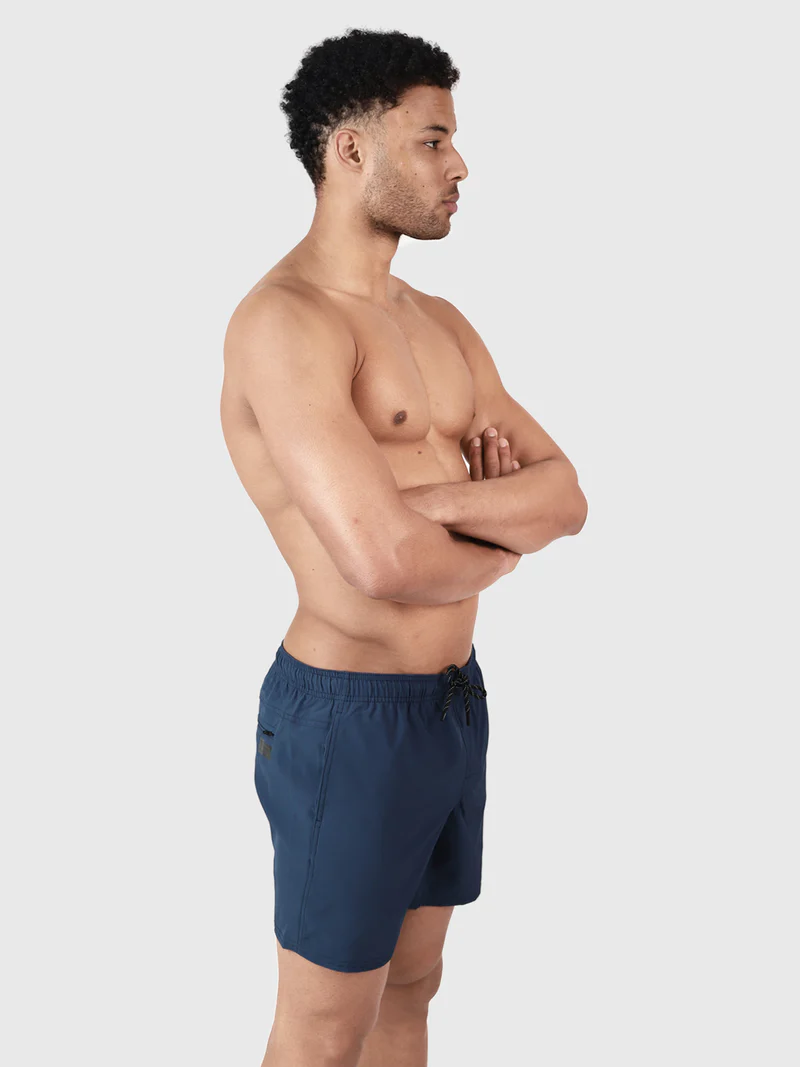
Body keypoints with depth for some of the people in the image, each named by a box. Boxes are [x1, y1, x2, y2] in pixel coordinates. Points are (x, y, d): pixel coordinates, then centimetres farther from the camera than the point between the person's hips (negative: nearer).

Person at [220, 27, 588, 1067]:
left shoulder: (440, 323, 9)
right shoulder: (282, 321, -19)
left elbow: (566, 496, 3)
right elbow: (385, 560, -29)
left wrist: (431, 498, -17)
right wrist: (499, 546, -7)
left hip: (455, 698, 8)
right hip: (350, 715, -8)